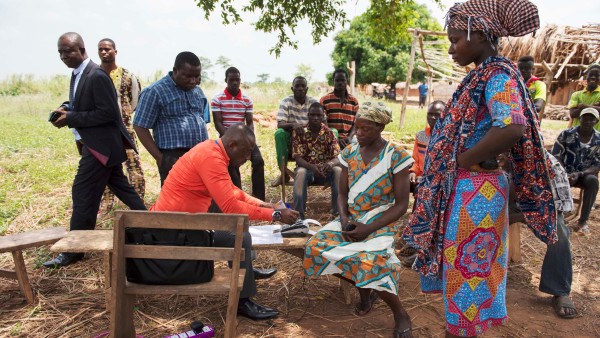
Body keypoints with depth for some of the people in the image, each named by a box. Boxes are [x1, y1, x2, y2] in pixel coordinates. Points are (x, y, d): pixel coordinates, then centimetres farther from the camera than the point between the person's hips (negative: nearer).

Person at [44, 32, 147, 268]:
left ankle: (74, 251, 8)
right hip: (99, 143, 10)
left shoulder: (96, 76, -19)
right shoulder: (78, 74, 11)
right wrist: (66, 109, 0)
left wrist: (70, 119, -20)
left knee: (83, 196, -4)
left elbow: (107, 113, -22)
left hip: (102, 144, -10)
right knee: (121, 188, 18)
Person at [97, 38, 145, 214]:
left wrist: (123, 113, 6)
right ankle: (107, 201, 25)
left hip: (124, 128, -2)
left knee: (134, 164, -4)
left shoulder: (127, 76, -2)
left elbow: (136, 99, 7)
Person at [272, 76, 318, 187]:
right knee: (279, 133, -33)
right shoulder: (286, 102, -3)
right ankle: (284, 171, -19)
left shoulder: (314, 103, 2)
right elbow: (280, 124, -15)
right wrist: (292, 125, -38)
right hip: (290, 141, -1)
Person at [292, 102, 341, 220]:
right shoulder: (299, 131, -7)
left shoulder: (329, 133, -3)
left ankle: (338, 211, -23)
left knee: (338, 170, -29)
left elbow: (337, 157, -9)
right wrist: (312, 167, -33)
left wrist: (330, 163, -35)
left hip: (325, 169, 2)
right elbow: (297, 157, -13)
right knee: (301, 172, -36)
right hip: (306, 168, -1)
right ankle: (299, 214, -32)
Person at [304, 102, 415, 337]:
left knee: (369, 261, -34)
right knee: (316, 247, -19)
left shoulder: (396, 156, -10)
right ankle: (365, 289, 6)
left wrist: (369, 228, -21)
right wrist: (344, 220, -13)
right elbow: (342, 194, 8)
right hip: (351, 219, 6)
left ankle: (400, 315, -5)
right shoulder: (349, 153, 5)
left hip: (380, 223, -5)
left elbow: (401, 204, -11)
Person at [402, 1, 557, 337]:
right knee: (464, 268, 20)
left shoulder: (498, 74, -15)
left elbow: (512, 128, -32)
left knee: (466, 270, 4)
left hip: (474, 191, -9)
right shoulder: (486, 74, 12)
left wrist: (461, 160, -21)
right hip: (466, 188, 9)